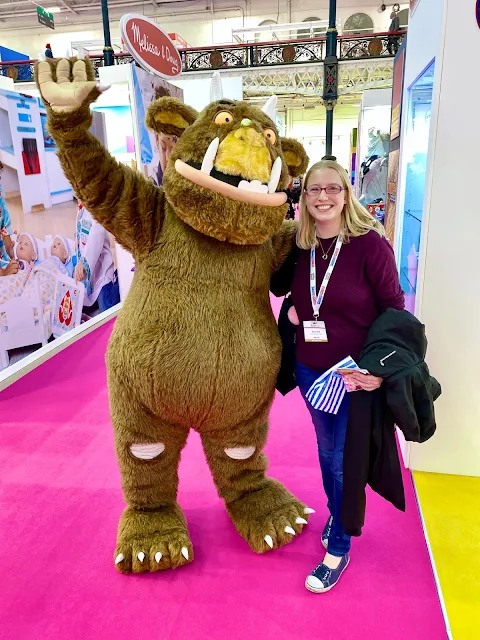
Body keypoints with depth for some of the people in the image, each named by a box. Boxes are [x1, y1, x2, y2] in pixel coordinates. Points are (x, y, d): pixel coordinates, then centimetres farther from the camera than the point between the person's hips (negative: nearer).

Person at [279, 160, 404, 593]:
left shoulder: (370, 243, -16)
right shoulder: (301, 246, -1)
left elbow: (394, 309, -12)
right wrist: (292, 310, -3)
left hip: (357, 375, -5)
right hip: (310, 370, 5)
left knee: (345, 459, 6)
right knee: (326, 449, 21)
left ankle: (338, 548, 26)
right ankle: (336, 515, 46)